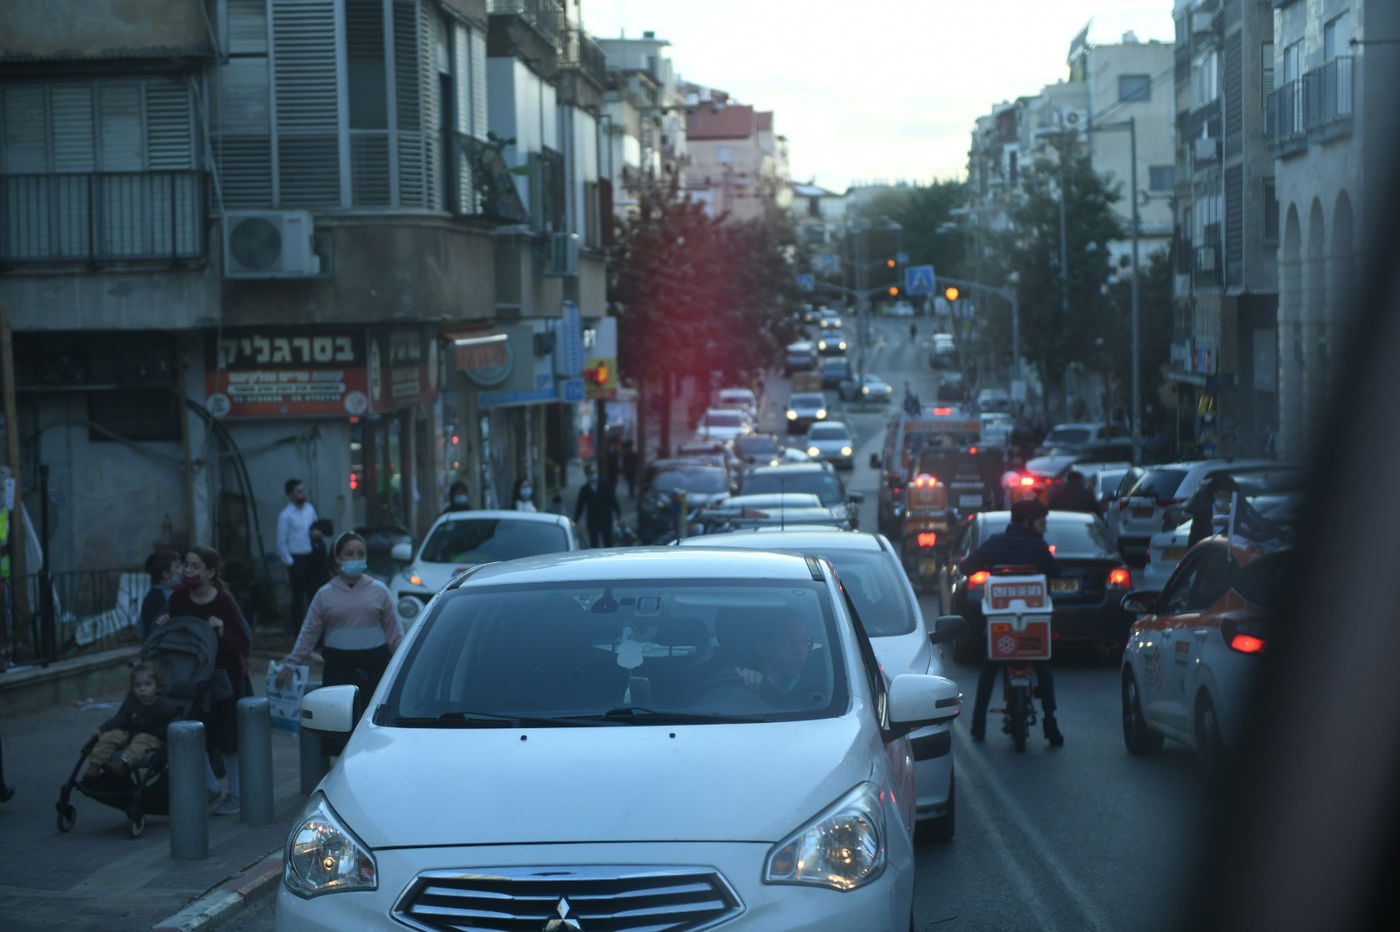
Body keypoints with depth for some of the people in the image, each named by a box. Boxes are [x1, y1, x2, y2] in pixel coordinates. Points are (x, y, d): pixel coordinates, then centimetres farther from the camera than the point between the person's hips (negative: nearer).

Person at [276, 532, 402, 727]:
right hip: (339, 667, 0)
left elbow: (393, 631, 8)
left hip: (375, 665, 0)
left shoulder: (378, 590, 6)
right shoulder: (325, 594, 5)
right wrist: (291, 664, 1)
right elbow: (309, 633, 7)